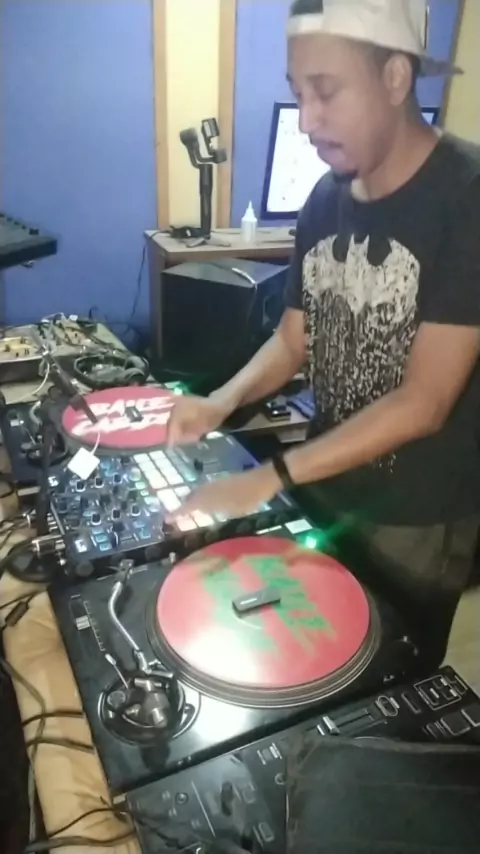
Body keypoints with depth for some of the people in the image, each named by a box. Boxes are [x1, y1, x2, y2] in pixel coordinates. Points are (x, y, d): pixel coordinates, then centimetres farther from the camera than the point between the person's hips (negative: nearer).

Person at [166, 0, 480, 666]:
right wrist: (222, 402, -14)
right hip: (326, 492, 6)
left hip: (419, 518, -5)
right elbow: (292, 340, 5)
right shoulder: (326, 198, 0)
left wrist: (271, 477, -27)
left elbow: (424, 402, -25)